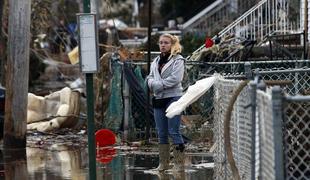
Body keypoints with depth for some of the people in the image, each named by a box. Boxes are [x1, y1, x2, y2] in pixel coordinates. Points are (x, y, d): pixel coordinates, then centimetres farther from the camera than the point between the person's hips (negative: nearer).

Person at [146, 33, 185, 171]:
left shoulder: (177, 60, -4)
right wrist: (153, 83, -10)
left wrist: (158, 85, -13)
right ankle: (163, 163, 15)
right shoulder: (156, 61, 17)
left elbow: (175, 78, -15)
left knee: (174, 132, -8)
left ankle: (179, 164, -3)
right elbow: (150, 77, 13)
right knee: (161, 133, 9)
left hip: (173, 98, -7)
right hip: (158, 98, 7)